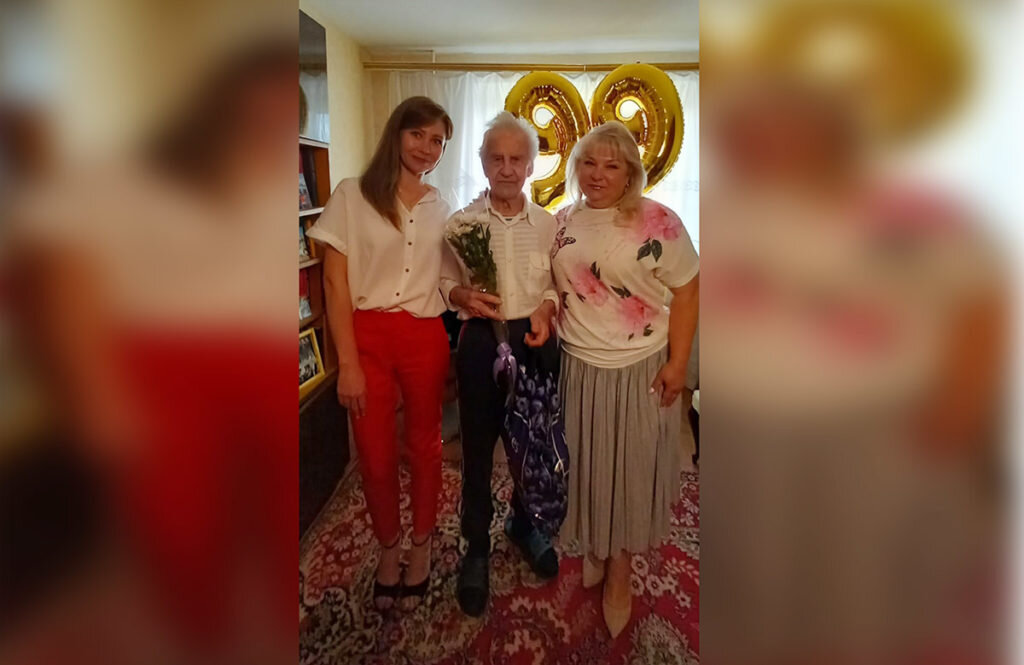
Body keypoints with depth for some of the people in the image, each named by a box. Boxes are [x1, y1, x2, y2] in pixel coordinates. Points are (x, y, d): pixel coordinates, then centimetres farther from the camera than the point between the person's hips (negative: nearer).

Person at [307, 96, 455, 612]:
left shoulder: (440, 208, 10)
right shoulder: (352, 195, -2)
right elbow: (335, 283, -6)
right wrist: (347, 363, -10)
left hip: (425, 337, 3)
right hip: (367, 336, -2)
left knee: (424, 446, 13)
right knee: (375, 457, 7)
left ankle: (420, 547, 35)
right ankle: (389, 547, 33)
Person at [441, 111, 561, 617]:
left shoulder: (548, 224, 3)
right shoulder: (461, 222, -1)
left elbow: (560, 283, 6)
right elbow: (442, 281, 3)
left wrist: (544, 310, -13)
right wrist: (463, 296, -17)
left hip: (536, 341, 2)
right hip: (481, 342, -2)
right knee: (478, 449, 7)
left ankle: (524, 524, 43)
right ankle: (476, 547, 28)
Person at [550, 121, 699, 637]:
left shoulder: (657, 222, -10)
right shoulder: (563, 222, 5)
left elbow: (686, 292, -9)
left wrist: (677, 362, -13)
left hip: (637, 371, -3)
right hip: (575, 368, 4)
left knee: (628, 470, 9)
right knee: (585, 465, 16)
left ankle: (619, 573, 30)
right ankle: (593, 551, 40)